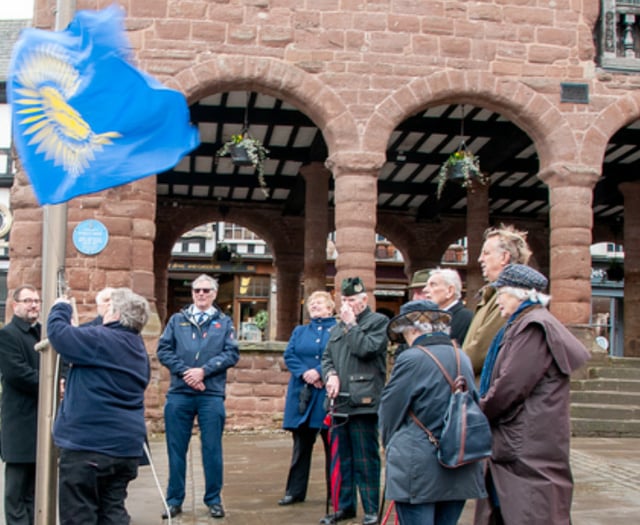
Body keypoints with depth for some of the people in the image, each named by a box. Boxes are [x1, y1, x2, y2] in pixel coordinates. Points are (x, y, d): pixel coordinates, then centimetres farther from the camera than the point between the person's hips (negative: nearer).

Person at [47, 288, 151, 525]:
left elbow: (57, 332, -10)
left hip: (88, 444, -8)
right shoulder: (138, 347, 13)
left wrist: (61, 307, 9)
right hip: (126, 445, 8)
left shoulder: (100, 339, -14)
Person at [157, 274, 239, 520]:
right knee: (176, 448, 6)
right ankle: (174, 499, 17)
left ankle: (213, 500, 16)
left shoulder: (224, 322, 10)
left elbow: (232, 354, -1)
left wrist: (204, 370, -12)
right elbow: (163, 350, 3)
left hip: (212, 395, -1)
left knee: (212, 449, 4)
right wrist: (184, 372, -11)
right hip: (179, 394, 1)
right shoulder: (177, 320, 11)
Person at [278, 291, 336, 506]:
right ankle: (295, 491, 16)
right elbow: (289, 355, 5)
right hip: (301, 394, 4)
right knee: (301, 444, 9)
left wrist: (319, 372, -19)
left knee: (332, 444, 2)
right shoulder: (300, 331, 17)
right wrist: (304, 373, -12)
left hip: (327, 394, -3)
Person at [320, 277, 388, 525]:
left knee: (366, 459, -3)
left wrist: (351, 324, -7)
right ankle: (345, 505, 24)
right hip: (340, 401, 7)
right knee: (343, 458, 14)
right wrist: (331, 374, -1)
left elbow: (366, 349, -16)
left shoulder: (378, 321, -1)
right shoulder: (337, 328, 20)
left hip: (363, 401, -7)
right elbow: (327, 357, 18)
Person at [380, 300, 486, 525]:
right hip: (460, 471, 6)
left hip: (418, 472, -6)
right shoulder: (463, 359, 6)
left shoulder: (412, 358, -12)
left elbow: (389, 411, -4)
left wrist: (390, 445, 14)